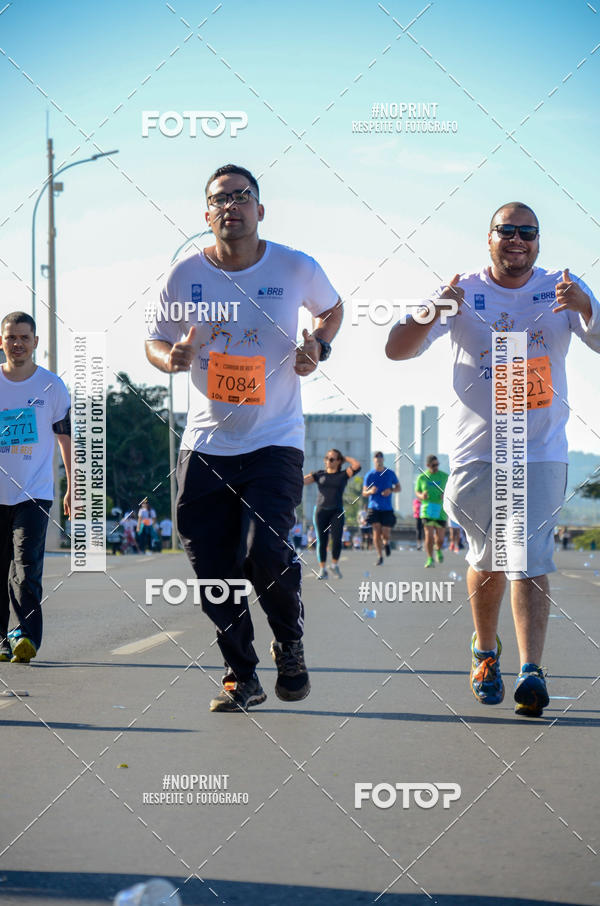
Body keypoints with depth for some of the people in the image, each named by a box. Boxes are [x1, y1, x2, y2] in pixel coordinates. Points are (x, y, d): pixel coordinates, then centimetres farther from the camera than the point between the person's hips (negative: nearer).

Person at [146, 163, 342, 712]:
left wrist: (319, 346, -3)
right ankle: (241, 677, 20)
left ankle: (291, 645, 11)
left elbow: (332, 309, 17)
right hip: (206, 445, 2)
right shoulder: (186, 276, -1)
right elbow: (155, 342, 11)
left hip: (276, 441, -2)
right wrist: (171, 358, -12)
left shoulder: (297, 269, -3)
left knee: (265, 552, -19)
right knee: (213, 571, 0)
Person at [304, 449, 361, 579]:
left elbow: (357, 465, -7)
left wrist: (344, 458, 7)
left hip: (337, 512, -1)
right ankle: (322, 570, 4)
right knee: (322, 541, -2)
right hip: (320, 510, 1)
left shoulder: (343, 475, 7)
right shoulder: (319, 474, 11)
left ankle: (335, 565, 8)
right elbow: (303, 480, 2)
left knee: (337, 539, -15)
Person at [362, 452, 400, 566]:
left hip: (387, 509, 1)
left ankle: (386, 543, 33)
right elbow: (364, 493, 3)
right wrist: (370, 491, -21)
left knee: (386, 534, -3)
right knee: (376, 532, -9)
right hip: (374, 508, 0)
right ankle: (380, 556, 1)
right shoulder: (369, 475, 2)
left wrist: (391, 490, -9)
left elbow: (398, 487, 13)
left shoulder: (390, 473, 4)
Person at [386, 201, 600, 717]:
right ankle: (486, 650, 33)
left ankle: (531, 672, -18)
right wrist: (433, 312, -24)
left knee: (530, 559, -13)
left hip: (541, 452, -1)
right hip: (477, 452, 1)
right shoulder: (465, 293, 1)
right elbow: (396, 350, -5)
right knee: (488, 561, 10)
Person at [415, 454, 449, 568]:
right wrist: (421, 496, -10)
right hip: (427, 510, -1)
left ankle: (438, 550, 39)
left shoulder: (444, 476, 5)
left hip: (440, 511, 1)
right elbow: (417, 492, 13)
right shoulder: (422, 477, 4)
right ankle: (430, 559, -8)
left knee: (440, 537, 6)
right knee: (429, 535, -13)